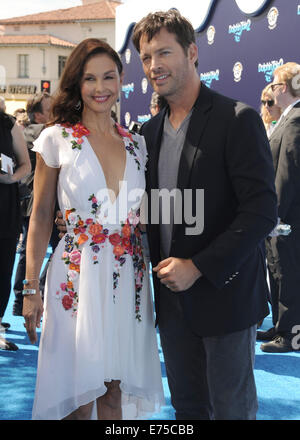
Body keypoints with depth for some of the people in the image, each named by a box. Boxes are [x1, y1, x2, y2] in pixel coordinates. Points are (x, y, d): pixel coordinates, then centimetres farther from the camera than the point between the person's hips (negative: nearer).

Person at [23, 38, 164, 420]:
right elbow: (40, 217, -1)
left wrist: (155, 277, 7)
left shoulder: (136, 143, 9)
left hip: (128, 277, 4)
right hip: (78, 276, -3)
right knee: (79, 397, 4)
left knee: (114, 390, 12)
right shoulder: (57, 138, -3)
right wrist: (31, 288, -4)